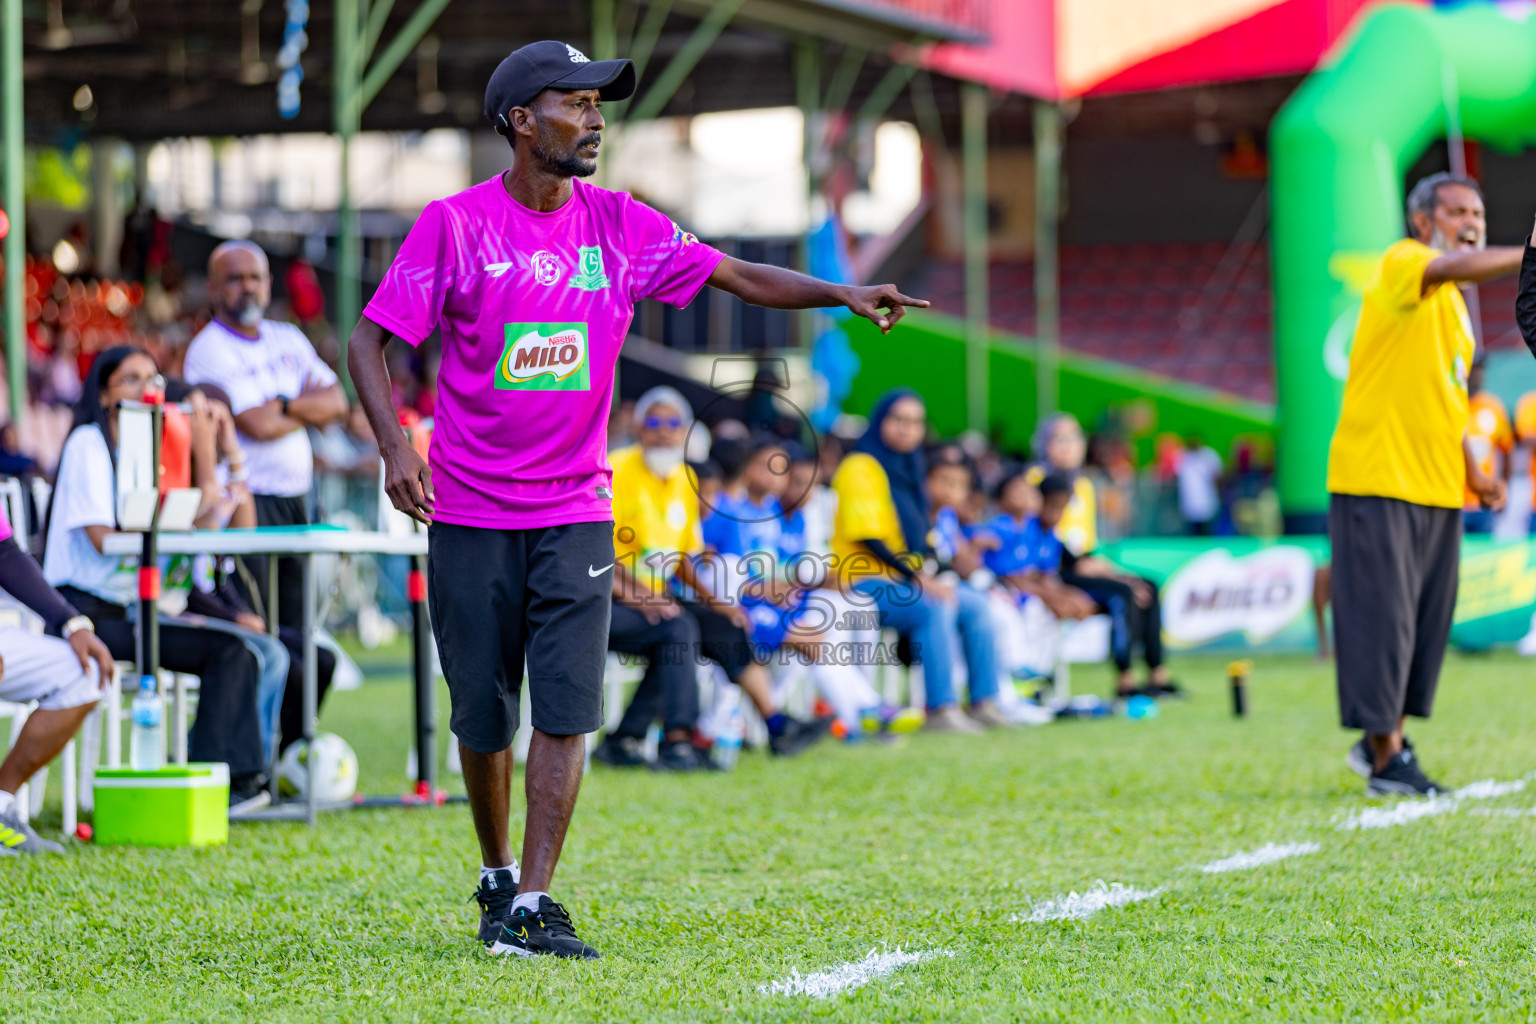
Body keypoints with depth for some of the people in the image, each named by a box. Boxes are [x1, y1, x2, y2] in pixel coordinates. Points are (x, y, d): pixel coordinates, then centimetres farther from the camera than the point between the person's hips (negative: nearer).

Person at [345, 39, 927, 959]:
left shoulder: (621, 227, 4)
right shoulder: (456, 224, -6)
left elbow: (738, 276, 4)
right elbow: (370, 340, -7)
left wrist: (842, 295, -11)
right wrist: (395, 447, -22)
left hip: (577, 513, 2)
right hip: (470, 514, -2)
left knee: (564, 710, -9)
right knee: (483, 715, 6)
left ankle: (534, 907, -9)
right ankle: (499, 879, 27)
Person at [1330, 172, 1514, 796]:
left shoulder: (1454, 307, 20)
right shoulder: (1402, 264, -6)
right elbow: (1455, 267, -30)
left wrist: (1471, 470, 16)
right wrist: (1526, 256, -39)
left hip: (1437, 489, 9)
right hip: (1378, 480, -9)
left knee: (1428, 623, 9)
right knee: (1383, 619, -7)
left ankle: (1385, 740, 21)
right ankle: (1384, 758, -2)